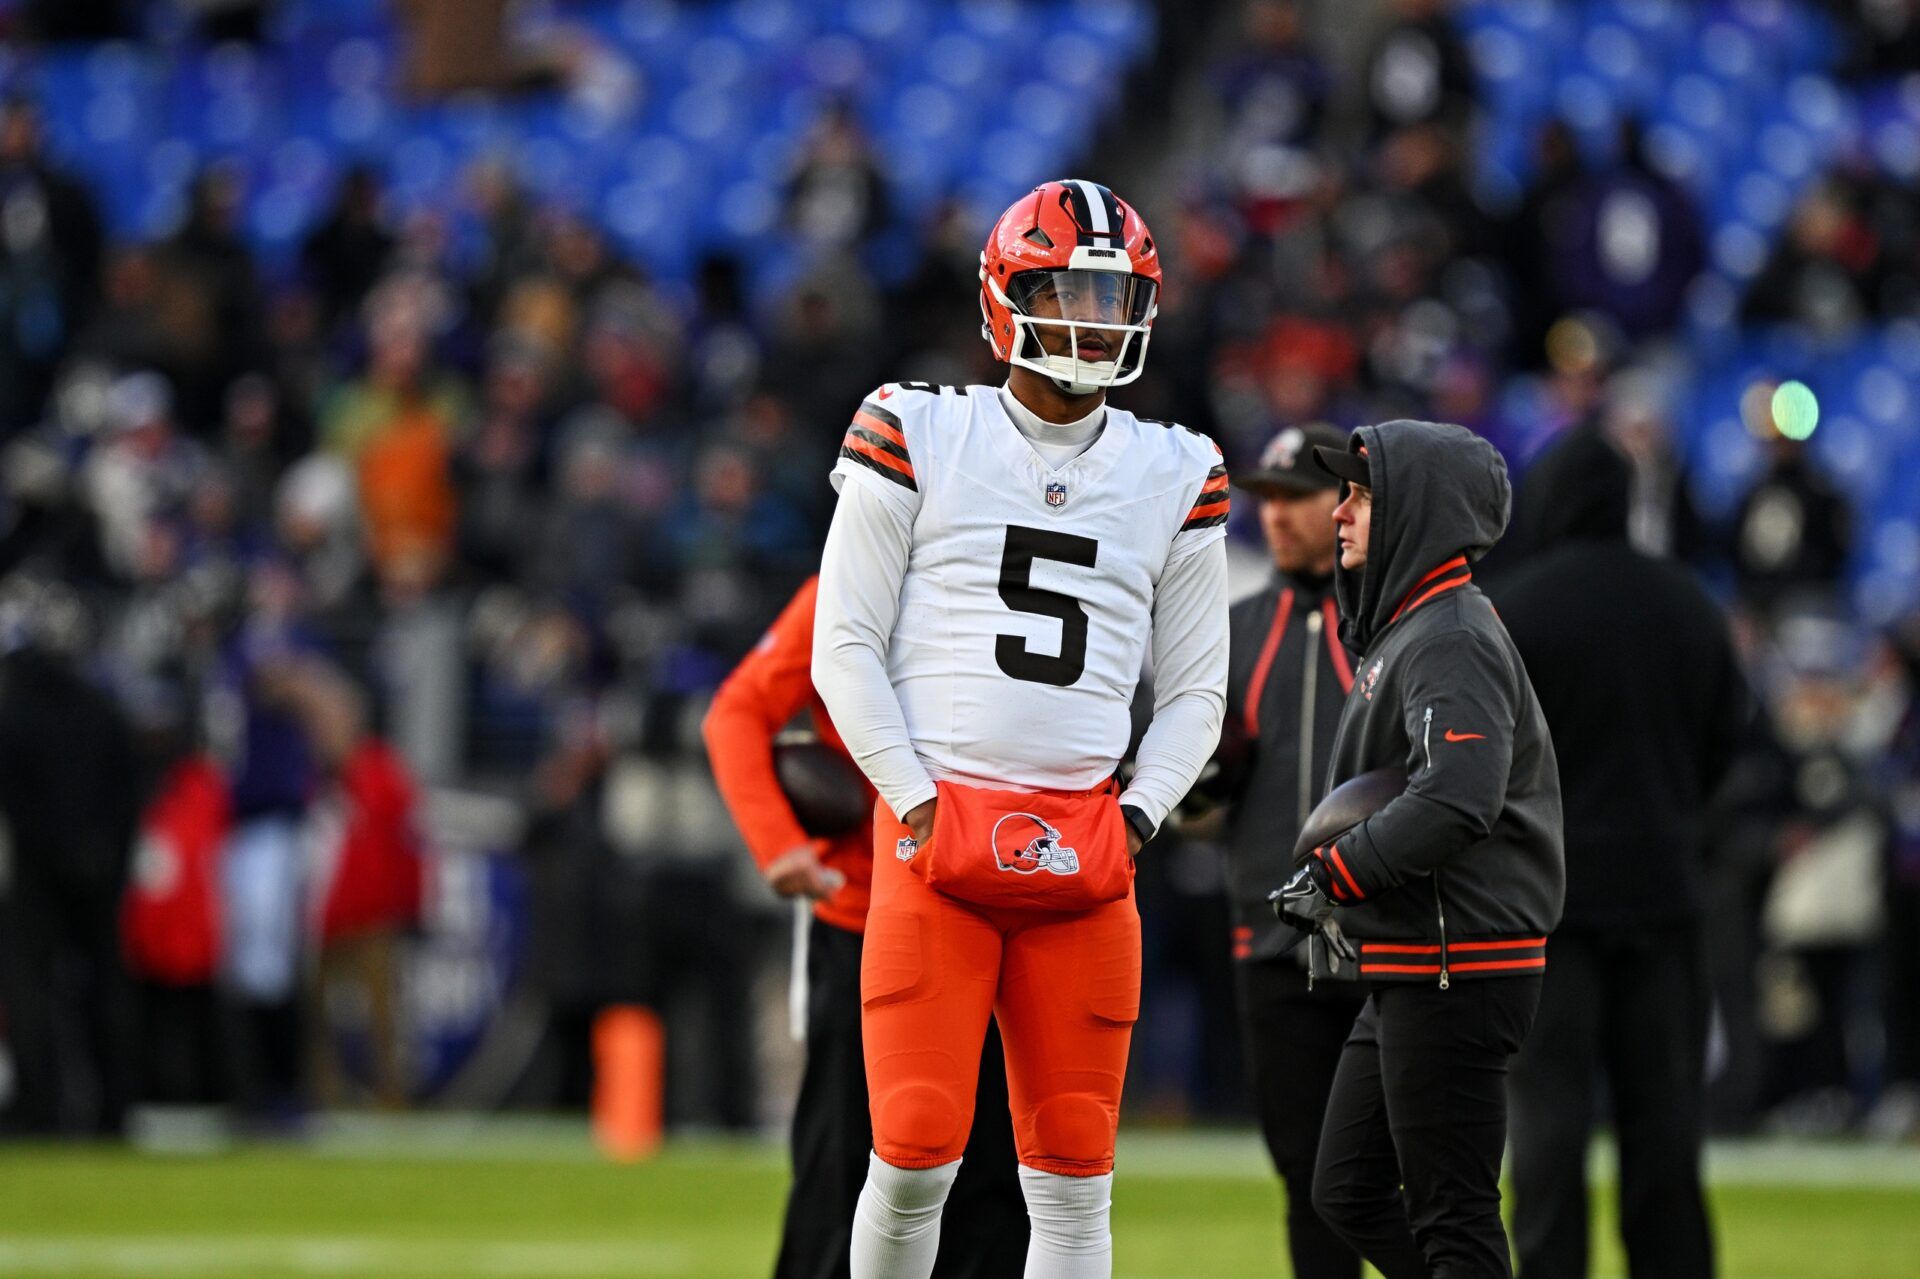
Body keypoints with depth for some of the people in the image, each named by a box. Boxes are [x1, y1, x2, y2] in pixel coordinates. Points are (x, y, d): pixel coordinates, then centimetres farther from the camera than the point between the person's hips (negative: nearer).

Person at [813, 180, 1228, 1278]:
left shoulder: (1176, 477, 11)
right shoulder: (916, 438, 3)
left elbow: (1196, 689, 15)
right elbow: (845, 649, 2)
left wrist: (1137, 815, 0)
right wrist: (915, 804, -7)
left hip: (1085, 847, 3)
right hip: (936, 835, -3)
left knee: (1075, 1175, 2)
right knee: (919, 1152, -10)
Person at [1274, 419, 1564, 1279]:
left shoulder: (1453, 643, -16)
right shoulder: (1399, 631, 17)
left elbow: (1457, 798, -30)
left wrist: (1335, 877, -19)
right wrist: (1333, 882, 5)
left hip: (1457, 973, -11)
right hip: (1407, 974, 11)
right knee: (1348, 1192, 14)